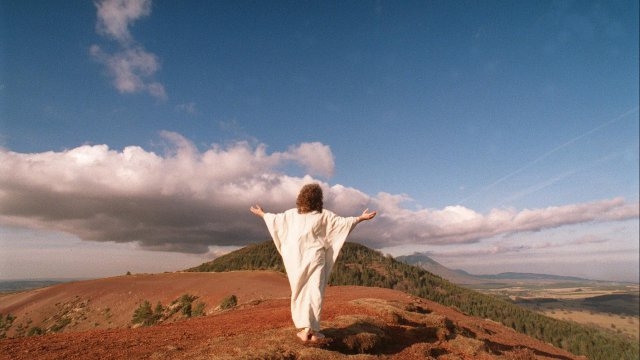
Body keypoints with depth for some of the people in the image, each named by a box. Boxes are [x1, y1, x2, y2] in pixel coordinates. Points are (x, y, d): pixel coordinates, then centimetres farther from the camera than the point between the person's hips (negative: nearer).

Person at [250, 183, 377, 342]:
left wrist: (261, 213, 30)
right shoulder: (324, 215, -6)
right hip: (314, 258, -3)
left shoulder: (292, 214, 4)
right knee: (314, 292, 2)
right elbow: (342, 222, -6)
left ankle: (305, 329, 13)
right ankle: (313, 330, 3)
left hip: (296, 259, 4)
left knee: (300, 292, 12)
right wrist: (361, 218, 3)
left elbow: (276, 219, 12)